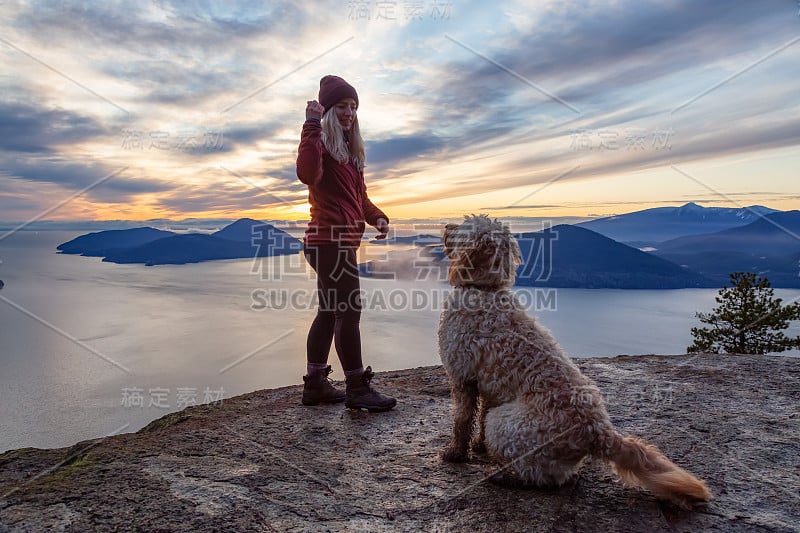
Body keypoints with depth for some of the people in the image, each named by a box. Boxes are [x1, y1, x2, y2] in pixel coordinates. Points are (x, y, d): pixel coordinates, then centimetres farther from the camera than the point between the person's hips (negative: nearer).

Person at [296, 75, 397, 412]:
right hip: (331, 239, -10)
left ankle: (315, 385, 21)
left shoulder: (349, 149, 22)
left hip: (342, 240, 10)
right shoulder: (321, 142, -7)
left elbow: (359, 195, 22)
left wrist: (376, 217, 4)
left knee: (329, 312, 11)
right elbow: (307, 174, -30)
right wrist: (312, 126, -26)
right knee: (349, 311, -8)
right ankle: (357, 389, 1)